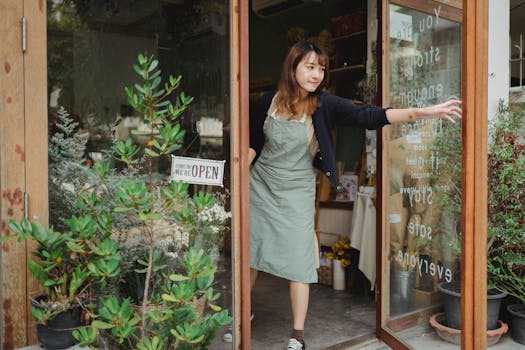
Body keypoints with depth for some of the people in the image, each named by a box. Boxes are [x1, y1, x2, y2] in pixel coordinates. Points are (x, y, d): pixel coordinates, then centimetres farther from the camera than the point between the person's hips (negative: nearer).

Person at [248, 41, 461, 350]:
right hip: (260, 186, 2)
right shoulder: (269, 101, -3)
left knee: (298, 261, -2)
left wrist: (422, 112, -31)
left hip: (297, 192, -2)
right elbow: (253, 144, 8)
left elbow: (368, 116, -21)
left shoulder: (324, 105, -10)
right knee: (249, 251, 12)